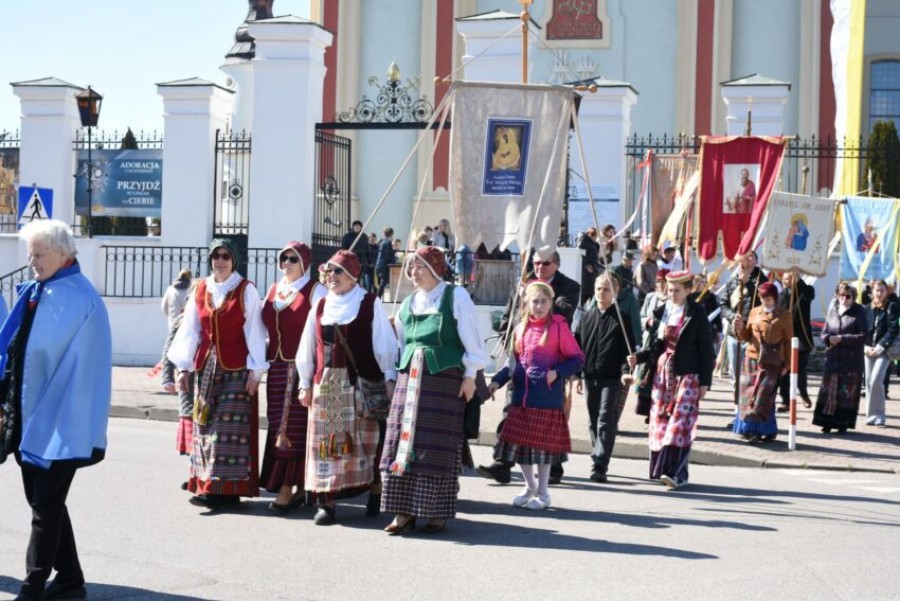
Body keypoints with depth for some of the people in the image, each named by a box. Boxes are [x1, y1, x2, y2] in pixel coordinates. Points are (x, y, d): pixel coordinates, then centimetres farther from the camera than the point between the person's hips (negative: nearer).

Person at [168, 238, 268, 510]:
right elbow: (190, 330, 10)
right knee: (205, 425, 5)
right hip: (206, 365, 5)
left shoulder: (246, 290, -3)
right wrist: (184, 366, 7)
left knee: (228, 427, -8)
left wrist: (255, 370, -9)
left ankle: (226, 488, -7)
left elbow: (254, 331, -5)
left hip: (236, 368, -5)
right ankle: (206, 483, 10)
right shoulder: (201, 289, 9)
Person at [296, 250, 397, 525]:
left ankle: (375, 492, 16)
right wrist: (305, 383, 12)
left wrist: (389, 379, -7)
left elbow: (384, 344, -3)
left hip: (363, 384, -4)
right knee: (325, 442, 1)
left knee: (367, 440, 0)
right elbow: (307, 349, 15)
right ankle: (325, 501, 3)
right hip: (327, 386, 4)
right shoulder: (321, 306, 13)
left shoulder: (370, 304, -1)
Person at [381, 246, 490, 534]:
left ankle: (438, 512, 5)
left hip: (444, 377, -5)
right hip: (410, 377, 5)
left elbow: (470, 336, -3)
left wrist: (470, 375, -6)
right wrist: (398, 374, 14)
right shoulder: (409, 303, 16)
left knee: (437, 446, -4)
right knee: (403, 442, 0)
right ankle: (404, 510, 6)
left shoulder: (455, 296, -1)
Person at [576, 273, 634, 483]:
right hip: (589, 377, 4)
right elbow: (577, 345, 11)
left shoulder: (621, 319, 0)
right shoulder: (587, 316, 9)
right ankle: (599, 462, 21)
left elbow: (628, 348, -2)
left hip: (611, 378, -4)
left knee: (606, 420, -10)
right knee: (594, 422, 11)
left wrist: (626, 371, -15)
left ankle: (600, 464, -14)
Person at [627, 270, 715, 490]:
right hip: (663, 375, 5)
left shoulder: (697, 315, -3)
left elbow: (706, 350, -3)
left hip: (687, 376, -5)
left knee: (680, 421, -12)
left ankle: (676, 473, -15)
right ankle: (660, 469, 13)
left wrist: (705, 382, -7)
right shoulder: (661, 313, 10)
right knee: (661, 420, 4)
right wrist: (638, 357, -4)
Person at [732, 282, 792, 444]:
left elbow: (788, 341, 2)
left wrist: (786, 364, -1)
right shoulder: (754, 312, 9)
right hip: (752, 360, 4)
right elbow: (746, 337, 13)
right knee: (749, 396, 3)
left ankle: (756, 430, -5)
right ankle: (750, 428, 13)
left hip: (772, 363, -4)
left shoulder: (784, 316, 0)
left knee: (763, 398, -7)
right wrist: (740, 327, -8)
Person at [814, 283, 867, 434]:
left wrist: (841, 339, -16)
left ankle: (843, 424, 10)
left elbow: (863, 336, -10)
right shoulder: (833, 309, 9)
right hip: (832, 358, 4)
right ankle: (828, 422, 12)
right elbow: (824, 332, 14)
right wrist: (829, 338, -10)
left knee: (848, 392, 1)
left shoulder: (859, 312, -4)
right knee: (828, 390, 4)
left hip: (852, 360, -4)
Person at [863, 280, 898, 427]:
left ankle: (877, 415, -6)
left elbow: (893, 329, -7)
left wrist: (881, 347, -14)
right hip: (869, 350, 4)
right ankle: (872, 414, 12)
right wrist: (866, 347, -6)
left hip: (884, 350, -4)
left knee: (876, 380, -15)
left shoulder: (892, 307, -1)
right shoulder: (867, 309, 10)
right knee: (869, 382, 4)